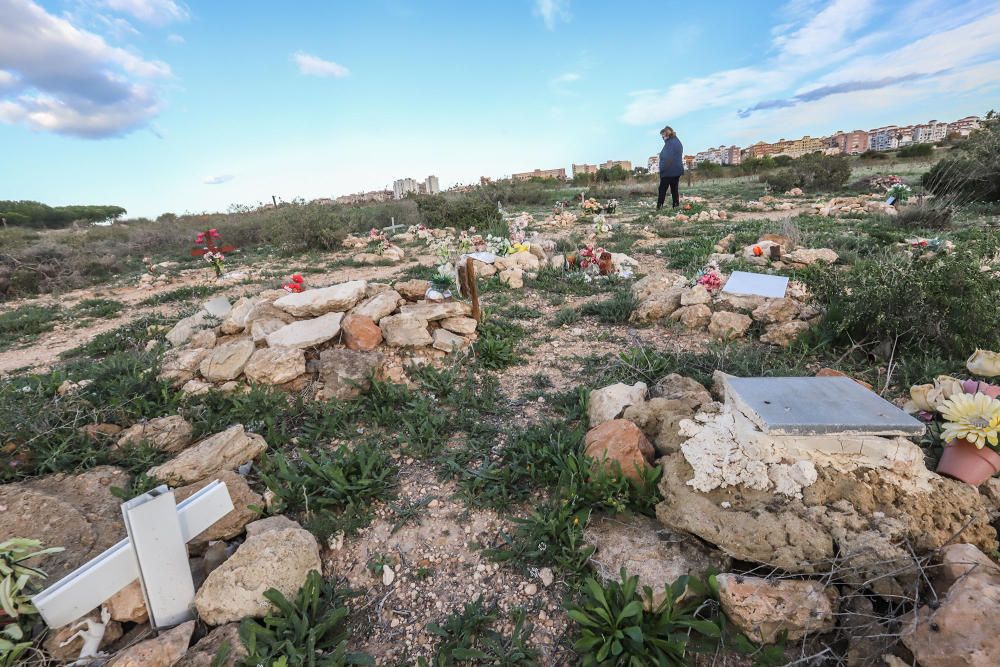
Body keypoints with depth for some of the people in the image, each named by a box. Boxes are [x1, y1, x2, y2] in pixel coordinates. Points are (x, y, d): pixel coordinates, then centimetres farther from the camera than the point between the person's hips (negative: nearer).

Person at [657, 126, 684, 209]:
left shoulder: (669, 143, -12)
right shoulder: (678, 142, 16)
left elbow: (667, 159, -19)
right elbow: (680, 157, 20)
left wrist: (662, 170, -19)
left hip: (668, 172, -8)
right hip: (677, 171, 8)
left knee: (662, 190, -4)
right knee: (674, 190, 10)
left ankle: (659, 207, -6)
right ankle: (676, 207, 8)